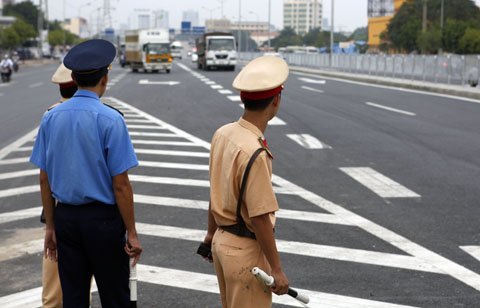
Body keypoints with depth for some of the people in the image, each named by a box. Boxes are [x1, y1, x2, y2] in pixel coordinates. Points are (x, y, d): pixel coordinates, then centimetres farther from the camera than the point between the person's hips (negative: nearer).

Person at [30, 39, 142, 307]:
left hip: (65, 217, 5)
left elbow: (44, 179, 6)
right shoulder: (110, 119, -14)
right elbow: (120, 185, -14)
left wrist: (51, 226, 15)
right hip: (103, 218, -5)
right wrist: (132, 233, -6)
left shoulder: (51, 117, 1)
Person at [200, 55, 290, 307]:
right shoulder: (255, 153, -26)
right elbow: (260, 218, -23)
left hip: (221, 241, 8)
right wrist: (276, 270, -16)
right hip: (246, 249, -8)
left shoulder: (222, 134, 0)